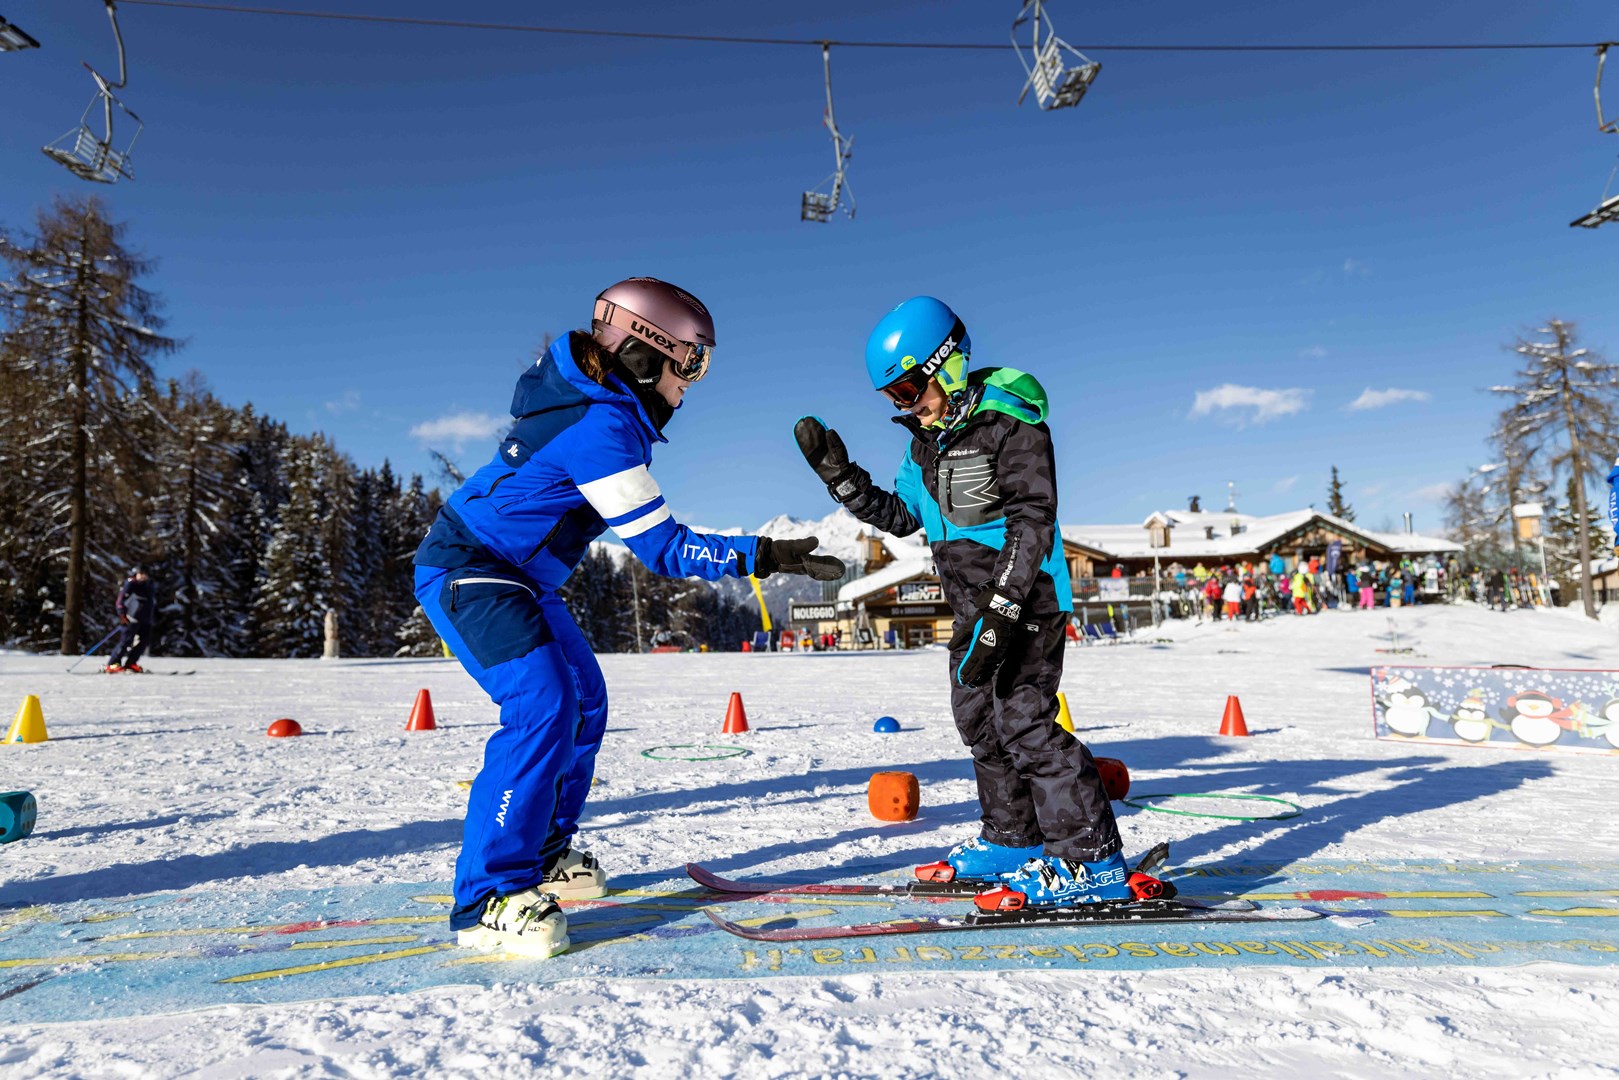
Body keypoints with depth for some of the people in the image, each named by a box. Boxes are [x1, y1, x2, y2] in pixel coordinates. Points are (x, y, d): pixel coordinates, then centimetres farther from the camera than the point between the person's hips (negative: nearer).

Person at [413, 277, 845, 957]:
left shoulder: (591, 395, 3)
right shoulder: (602, 428, -26)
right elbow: (663, 549, -26)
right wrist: (762, 556, -28)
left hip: (516, 575, 10)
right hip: (466, 569, -10)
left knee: (583, 700, 11)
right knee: (542, 707, -23)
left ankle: (542, 855, 25)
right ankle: (488, 898, -15)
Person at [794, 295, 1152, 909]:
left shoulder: (1010, 422, -14)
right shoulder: (926, 439, 11)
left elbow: (1032, 519, -20)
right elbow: (900, 517, 16)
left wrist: (1001, 610, -25)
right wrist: (837, 474, 5)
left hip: (1025, 599, -9)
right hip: (974, 604, 10)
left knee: (1022, 720, -13)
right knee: (976, 717, 15)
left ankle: (1094, 863, -5)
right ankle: (1014, 841, 30)